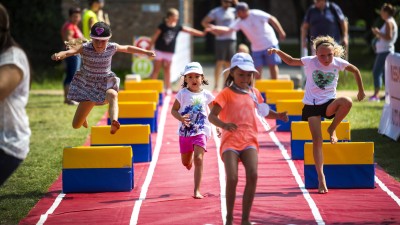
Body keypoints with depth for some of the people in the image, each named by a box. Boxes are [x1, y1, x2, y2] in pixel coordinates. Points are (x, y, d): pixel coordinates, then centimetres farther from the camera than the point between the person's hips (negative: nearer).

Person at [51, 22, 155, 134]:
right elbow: (69, 52, -38)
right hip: (88, 86, 0)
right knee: (76, 125, 6)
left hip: (106, 84, 0)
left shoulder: (112, 48, -10)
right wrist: (58, 55, -60)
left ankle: (114, 122, -63)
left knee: (113, 95, -40)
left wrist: (146, 52, 16)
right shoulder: (84, 48, -20)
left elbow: (128, 48, 11)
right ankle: (83, 117, 45)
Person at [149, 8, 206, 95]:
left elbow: (190, 31, -3)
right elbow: (154, 37, -6)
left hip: (169, 52, 3)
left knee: (167, 70, 8)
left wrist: (202, 33, -9)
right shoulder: (162, 26, -12)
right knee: (156, 70, 0)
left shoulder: (178, 27, -1)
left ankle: (168, 88, 14)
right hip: (159, 51, -3)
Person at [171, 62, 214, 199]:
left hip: (201, 131, -1)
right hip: (185, 131, 1)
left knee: (198, 159, -16)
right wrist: (181, 118, -22)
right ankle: (190, 161, 55)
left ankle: (197, 190, -12)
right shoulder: (183, 94, -4)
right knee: (185, 162, 14)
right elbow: (174, 110, -3)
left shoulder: (206, 95, -2)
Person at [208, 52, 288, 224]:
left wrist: (278, 115, 8)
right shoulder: (226, 94, -2)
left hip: (249, 140, 3)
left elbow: (264, 112, 29)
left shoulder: (254, 93, 13)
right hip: (230, 140, -3)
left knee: (252, 175, -19)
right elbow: (211, 116, -10)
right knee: (232, 178, -18)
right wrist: (223, 125, -31)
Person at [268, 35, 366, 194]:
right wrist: (278, 52, -11)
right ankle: (321, 178, -9)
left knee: (347, 102, -33)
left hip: (329, 104, 1)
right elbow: (290, 61, 5)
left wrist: (361, 90, 16)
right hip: (312, 105, -1)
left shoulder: (338, 63, -6)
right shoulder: (310, 62, -9)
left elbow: (355, 71, 11)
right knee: (317, 139, -14)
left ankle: (332, 129, -6)